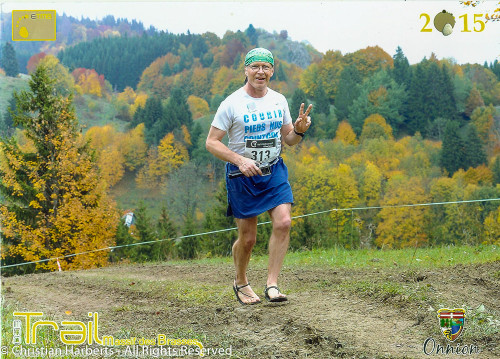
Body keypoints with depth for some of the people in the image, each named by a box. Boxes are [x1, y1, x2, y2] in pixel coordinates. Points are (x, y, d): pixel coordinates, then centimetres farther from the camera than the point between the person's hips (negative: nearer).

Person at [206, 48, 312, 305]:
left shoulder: (279, 100, 5)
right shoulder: (231, 104, -10)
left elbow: (288, 139, 14)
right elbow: (212, 142, -10)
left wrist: (299, 130, -9)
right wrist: (240, 160, -23)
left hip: (274, 170, 4)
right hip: (242, 176, -3)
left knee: (283, 222, -17)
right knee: (247, 238, 1)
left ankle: (271, 285, -9)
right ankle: (240, 282, 28)